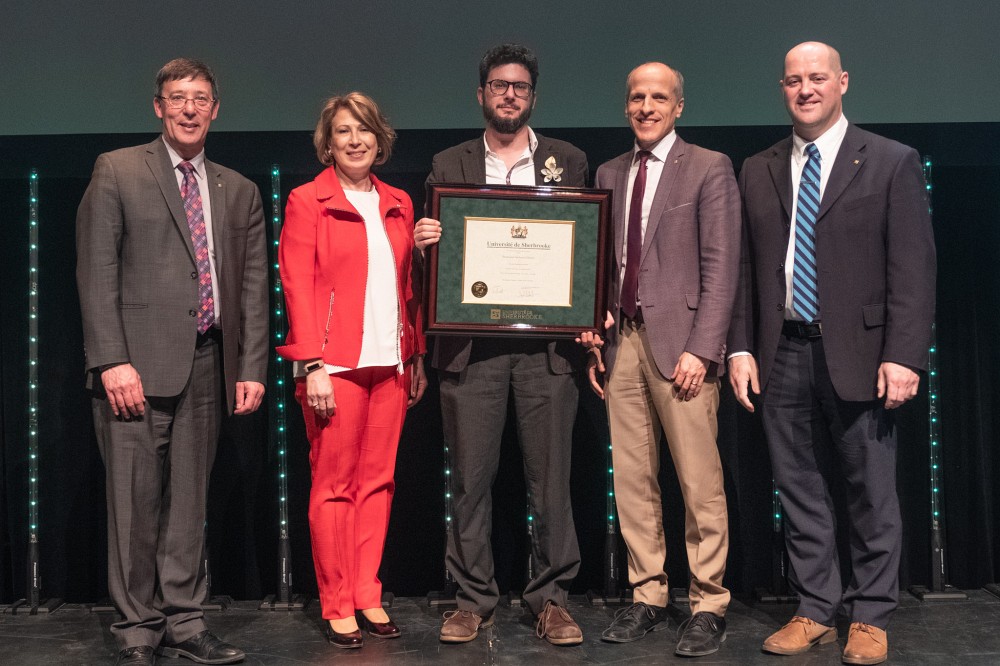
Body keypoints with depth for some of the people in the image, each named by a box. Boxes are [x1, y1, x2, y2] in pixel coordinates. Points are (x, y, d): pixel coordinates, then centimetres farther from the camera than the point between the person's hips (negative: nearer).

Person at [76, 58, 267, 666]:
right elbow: (97, 271, -3)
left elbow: (254, 286, 12)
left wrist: (252, 368, 3)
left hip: (207, 364, 4)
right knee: (136, 502, 0)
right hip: (138, 363, -3)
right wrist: (112, 360, -12)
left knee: (190, 502, 9)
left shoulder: (239, 192, 16)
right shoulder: (117, 171, 4)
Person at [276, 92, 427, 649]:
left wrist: (418, 356, 11)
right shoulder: (307, 202, 0)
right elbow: (298, 287, -5)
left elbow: (410, 286, 15)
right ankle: (337, 606, 12)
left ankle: (369, 597, 18)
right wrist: (311, 366, -12)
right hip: (336, 363, -4)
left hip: (390, 362, 4)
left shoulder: (398, 204, 14)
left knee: (378, 481, 7)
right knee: (334, 485, 1)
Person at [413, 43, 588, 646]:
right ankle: (474, 598, 17)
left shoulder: (569, 161, 11)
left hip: (547, 343, 0)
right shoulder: (448, 166, 12)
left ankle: (551, 598, 15)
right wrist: (424, 241, -11)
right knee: (470, 477, 4)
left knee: (551, 477, 3)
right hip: (471, 342, 1)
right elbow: (434, 256, 12)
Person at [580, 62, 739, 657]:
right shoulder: (609, 174, 17)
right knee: (632, 480, 7)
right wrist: (594, 338, 8)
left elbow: (720, 267, -5)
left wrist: (701, 349, -13)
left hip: (679, 341, -5)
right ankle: (648, 596, 19)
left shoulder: (710, 168, 1)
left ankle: (708, 606, 8)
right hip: (621, 341, 5)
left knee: (700, 483, -3)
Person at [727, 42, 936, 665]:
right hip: (783, 355, 4)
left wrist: (904, 356, -13)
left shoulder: (892, 163, 1)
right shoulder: (758, 171, 12)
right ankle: (815, 612, 21)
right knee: (799, 491, 9)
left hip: (859, 355, -3)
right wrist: (741, 347, 4)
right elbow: (746, 268, 12)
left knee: (872, 493, 5)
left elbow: (913, 268, -5)